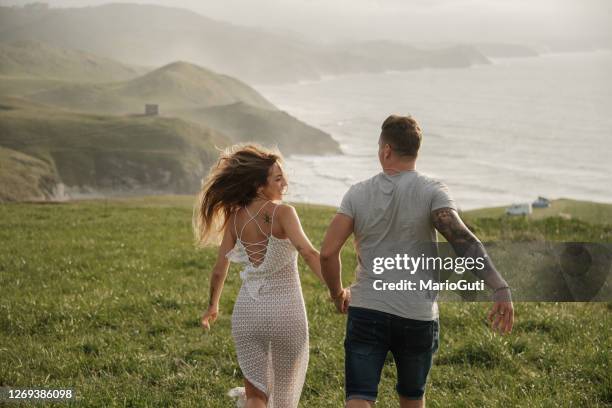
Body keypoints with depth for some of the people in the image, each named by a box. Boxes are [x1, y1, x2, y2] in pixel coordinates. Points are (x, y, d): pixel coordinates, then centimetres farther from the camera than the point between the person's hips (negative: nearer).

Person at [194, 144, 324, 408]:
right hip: (285, 309, -3)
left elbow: (220, 269, 5)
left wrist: (212, 307, 20)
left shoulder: (235, 217, 1)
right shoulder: (282, 213, -13)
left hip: (248, 311, 4)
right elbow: (308, 253, -26)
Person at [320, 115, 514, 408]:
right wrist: (500, 288, -29)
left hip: (366, 314, 0)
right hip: (418, 318, 0)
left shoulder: (358, 194, 0)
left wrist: (337, 293, 13)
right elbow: (462, 239, -22)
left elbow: (328, 252, -4)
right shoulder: (431, 192, -7)